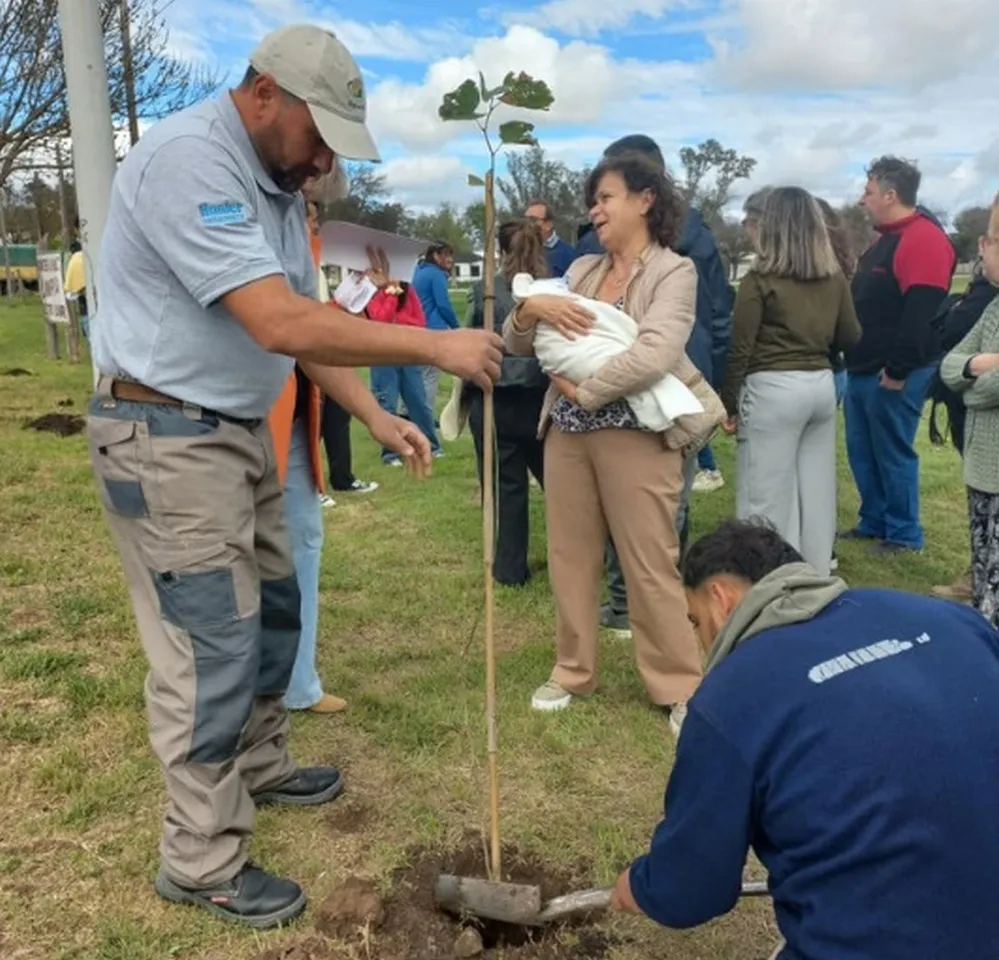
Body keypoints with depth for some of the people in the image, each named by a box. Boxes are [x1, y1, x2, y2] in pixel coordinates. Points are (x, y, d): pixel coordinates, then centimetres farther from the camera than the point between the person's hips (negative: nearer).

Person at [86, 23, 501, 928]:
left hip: (239, 430, 10)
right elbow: (280, 324, -31)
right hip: (167, 438, -10)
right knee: (211, 647, -4)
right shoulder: (188, 160, -21)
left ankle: (259, 766, 40)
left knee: (271, 608, 19)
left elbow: (306, 322, 11)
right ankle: (202, 863, 13)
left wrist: (378, 418, 1)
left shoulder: (276, 183, 9)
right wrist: (438, 347, -25)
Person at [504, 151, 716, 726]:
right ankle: (573, 672, 27)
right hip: (567, 430, 6)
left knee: (650, 565, 1)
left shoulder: (674, 271, -3)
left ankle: (681, 687, 16)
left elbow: (656, 354, -21)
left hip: (634, 432, -6)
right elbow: (518, 347, 12)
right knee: (570, 556, 12)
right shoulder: (582, 270, 14)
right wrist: (529, 308, -9)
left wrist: (584, 392, -14)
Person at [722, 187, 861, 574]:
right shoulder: (835, 277, 6)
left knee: (768, 494, 1)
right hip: (822, 385, 6)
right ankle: (815, 578, 23)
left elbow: (741, 349, -7)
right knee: (816, 487, 12)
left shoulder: (760, 279, -8)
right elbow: (851, 337, 14)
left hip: (773, 389, -6)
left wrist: (729, 402, 1)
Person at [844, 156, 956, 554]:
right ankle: (874, 522, 27)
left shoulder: (924, 239, -16)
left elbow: (921, 314, -24)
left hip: (893, 375, -10)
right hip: (863, 370, 10)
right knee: (862, 452, 15)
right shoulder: (886, 239, 17)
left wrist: (897, 369, -24)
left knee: (893, 454, 0)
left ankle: (903, 534, 13)